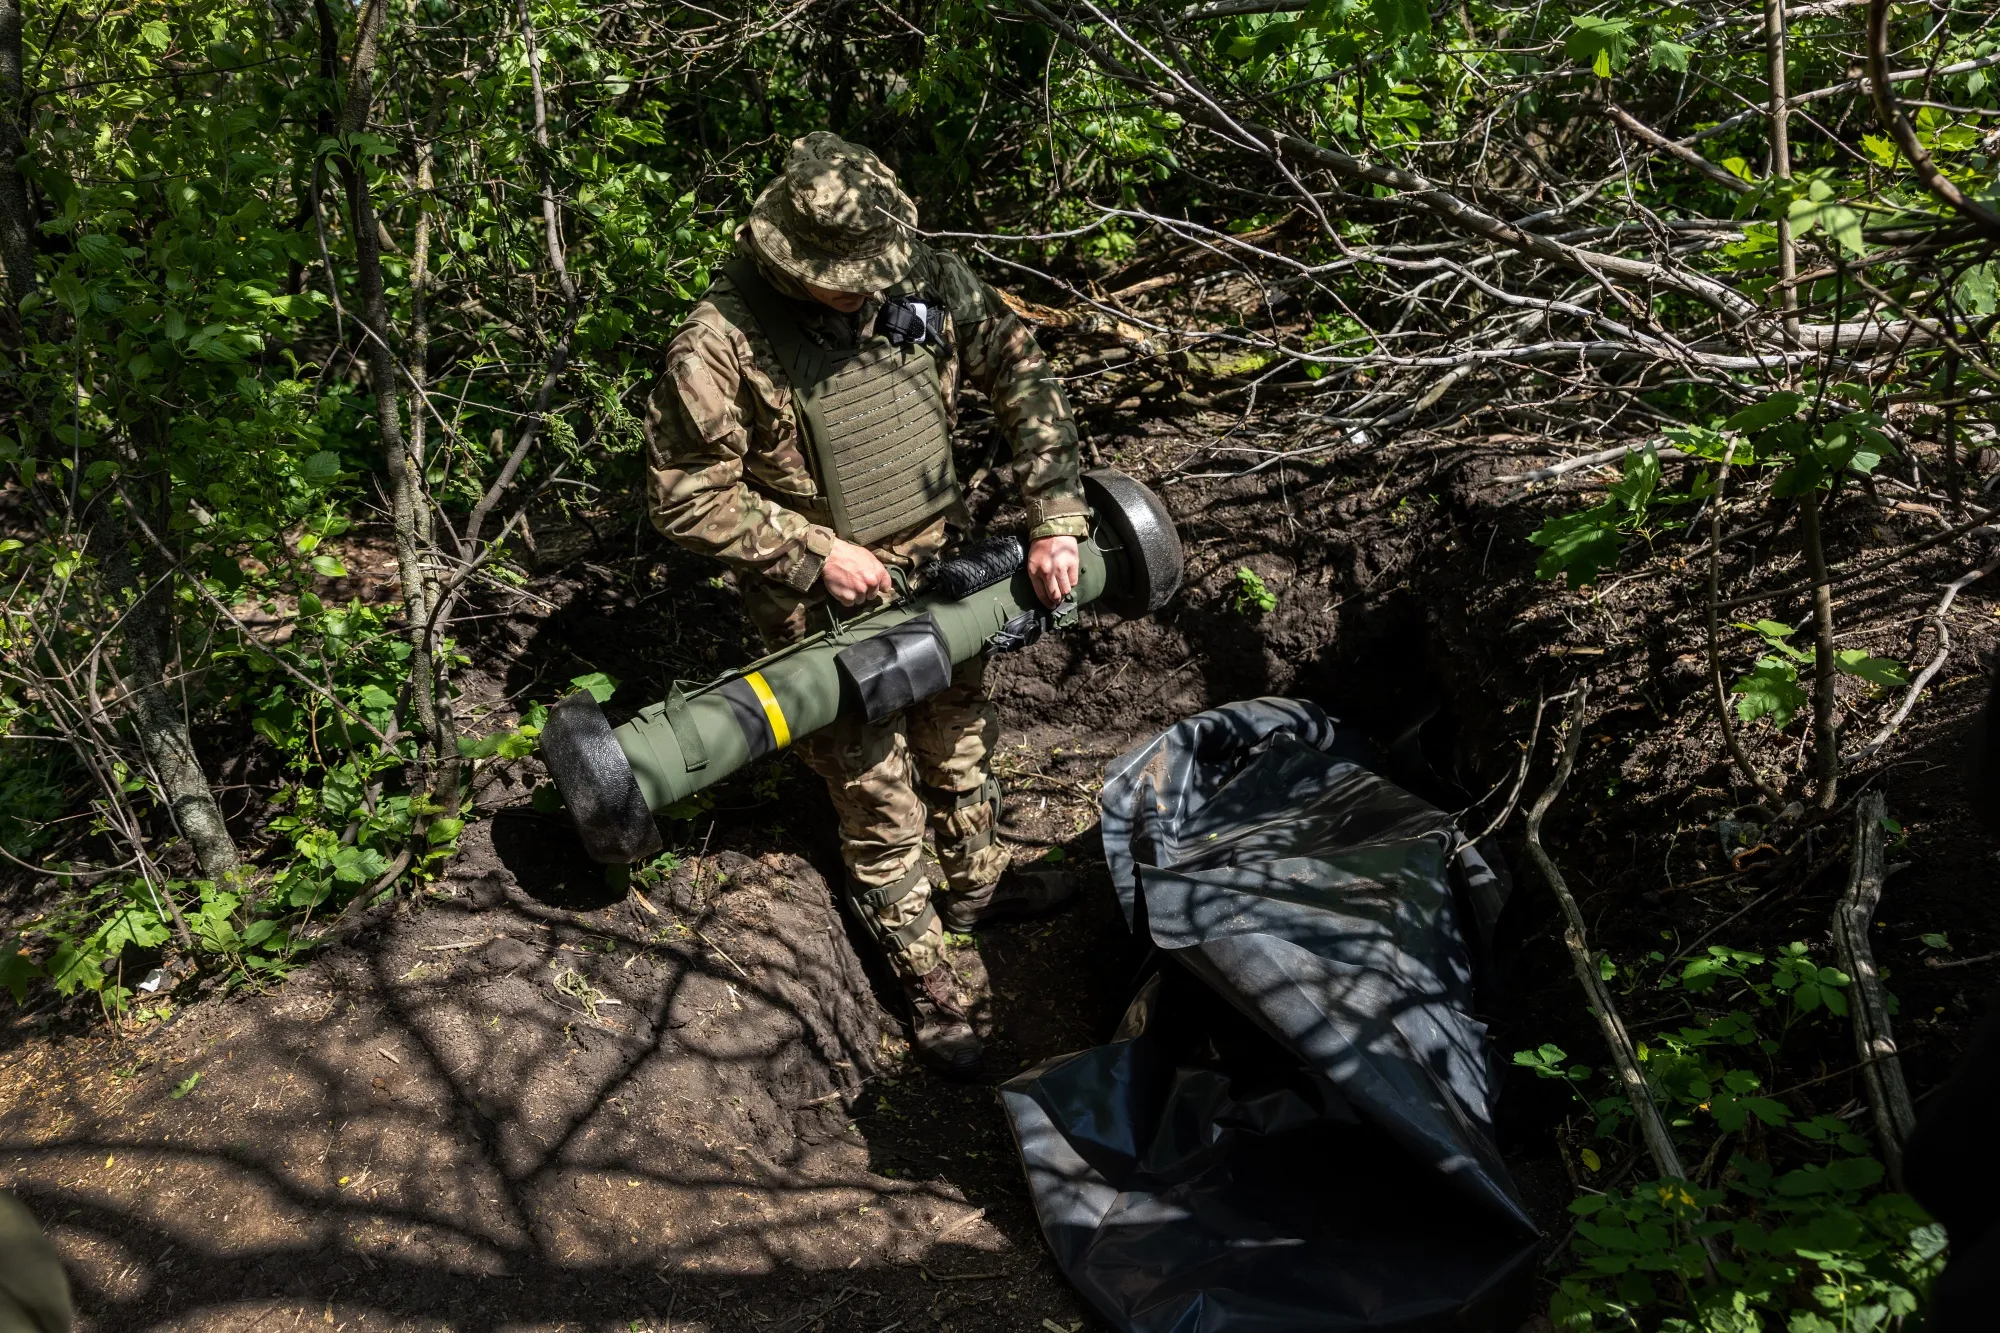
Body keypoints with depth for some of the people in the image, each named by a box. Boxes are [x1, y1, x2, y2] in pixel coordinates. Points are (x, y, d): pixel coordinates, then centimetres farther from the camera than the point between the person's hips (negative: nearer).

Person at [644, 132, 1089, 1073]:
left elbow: (1023, 378, -2)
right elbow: (685, 500, -16)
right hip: (830, 614, -5)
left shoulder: (925, 281, -11)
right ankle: (924, 978, 31)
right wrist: (815, 555, -21)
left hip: (942, 574, 5)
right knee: (881, 803, 8)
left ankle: (974, 884, 54)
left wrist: (1054, 520, -9)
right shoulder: (722, 346, -24)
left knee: (961, 744, 26)